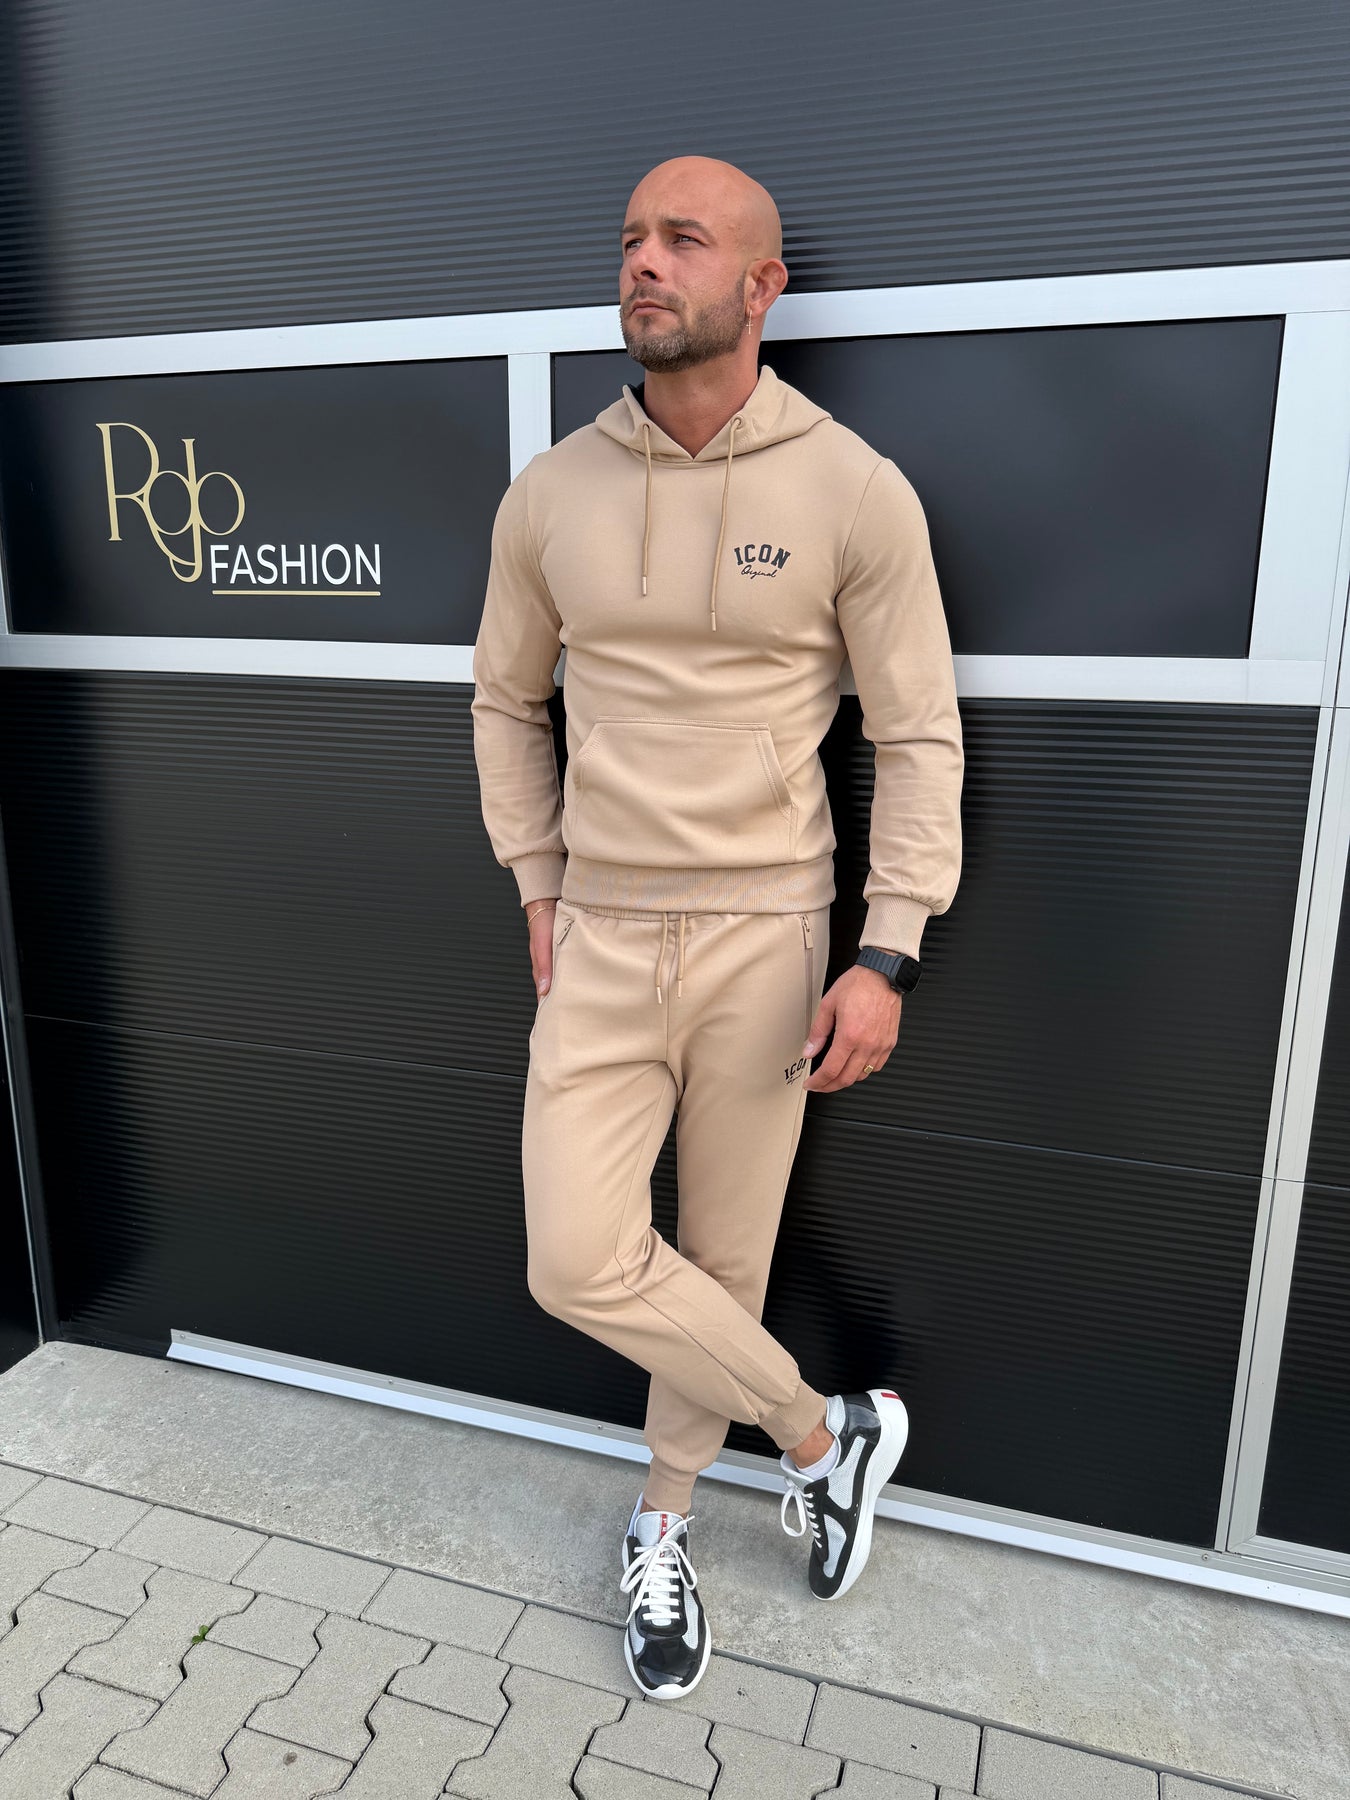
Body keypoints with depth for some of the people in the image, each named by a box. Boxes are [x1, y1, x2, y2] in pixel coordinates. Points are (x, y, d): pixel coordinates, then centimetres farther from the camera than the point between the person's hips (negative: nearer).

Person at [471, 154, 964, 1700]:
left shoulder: (856, 494, -6)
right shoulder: (549, 494, 2)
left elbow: (918, 736, -3)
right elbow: (507, 702, 14)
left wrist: (887, 953, -10)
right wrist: (538, 891, 8)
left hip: (767, 939, -2)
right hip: (600, 940, 3)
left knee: (724, 1256, 10)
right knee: (580, 1263, -5)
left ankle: (660, 1525, 39)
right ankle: (825, 1434, 23)